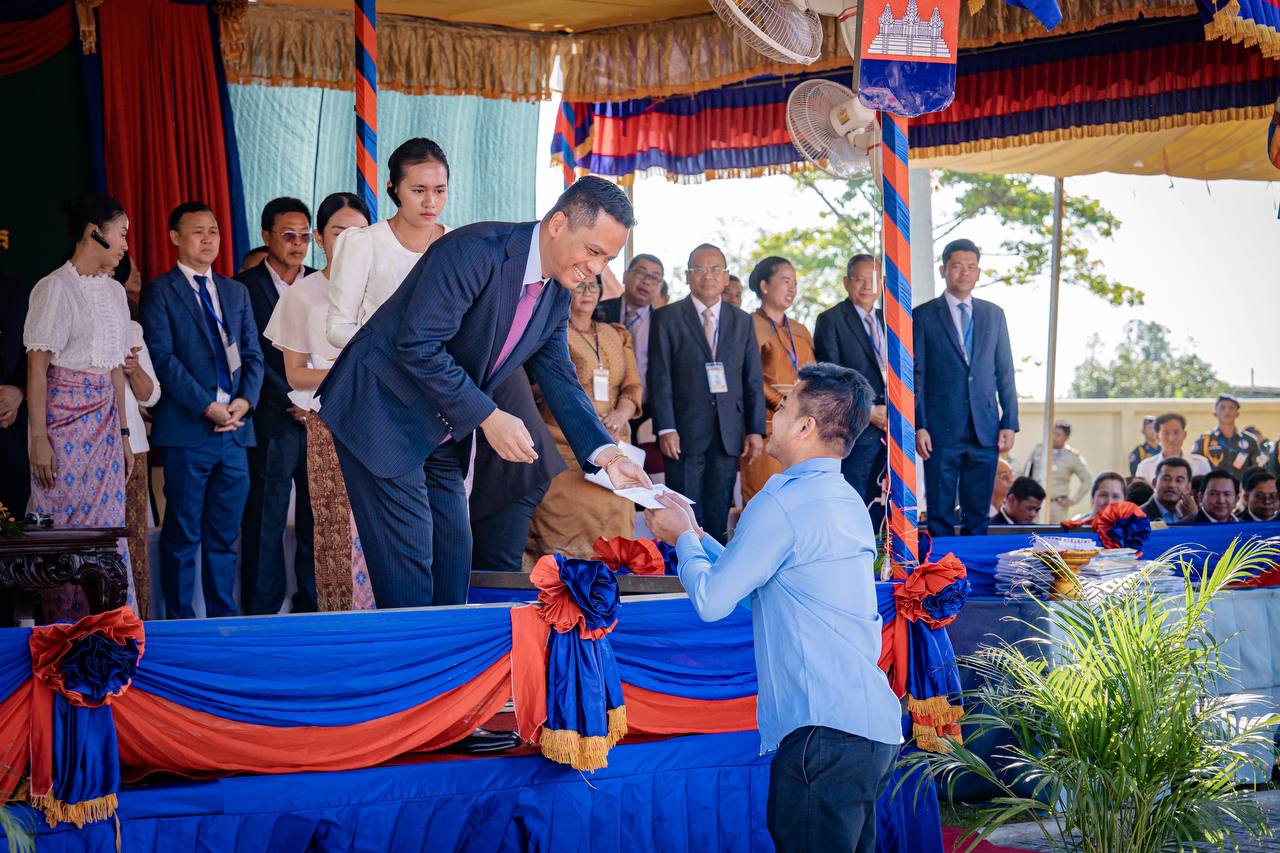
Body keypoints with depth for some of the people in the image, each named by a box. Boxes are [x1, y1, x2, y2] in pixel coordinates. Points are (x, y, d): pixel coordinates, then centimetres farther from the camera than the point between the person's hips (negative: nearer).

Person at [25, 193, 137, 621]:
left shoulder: (114, 291, 13)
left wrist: (123, 433, 14)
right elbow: (37, 365, -11)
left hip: (105, 420, 7)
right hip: (65, 416, -7)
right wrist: (38, 438, -16)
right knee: (65, 525, -5)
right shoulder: (55, 288, -8)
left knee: (108, 526, 4)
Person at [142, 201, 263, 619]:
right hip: (187, 430, -5)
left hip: (235, 428, 5)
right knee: (182, 534, -1)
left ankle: (224, 615, 14)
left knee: (224, 534, 8)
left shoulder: (235, 291, 18)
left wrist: (244, 400, -5)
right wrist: (208, 407, -14)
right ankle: (180, 620, 5)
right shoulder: (160, 290, 1)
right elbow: (163, 358, -8)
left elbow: (253, 353, 14)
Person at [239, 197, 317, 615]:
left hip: (321, 417, 4)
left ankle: (311, 604, 13)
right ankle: (261, 609, 8)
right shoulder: (246, 286, 0)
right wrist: (293, 403, -11)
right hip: (272, 420, -4)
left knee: (317, 518, 4)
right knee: (266, 520, 0)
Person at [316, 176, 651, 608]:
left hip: (440, 433, 9)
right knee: (409, 558, -9)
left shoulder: (556, 296, 3)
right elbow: (419, 344, -28)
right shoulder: (476, 250, -24)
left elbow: (560, 380, 7)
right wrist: (487, 417, -27)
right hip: (383, 413, -9)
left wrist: (606, 455, -7)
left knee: (453, 553, 10)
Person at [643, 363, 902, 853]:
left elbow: (711, 601, -9)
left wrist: (683, 537, 8)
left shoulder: (785, 501, -13)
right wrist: (695, 536, 25)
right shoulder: (847, 501, 16)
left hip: (825, 730, -10)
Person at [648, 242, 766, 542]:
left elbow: (753, 380, 12)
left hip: (728, 435, 3)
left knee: (718, 522, 4)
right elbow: (659, 378, -3)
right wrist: (666, 429, -11)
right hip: (685, 433, -3)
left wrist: (756, 430, 4)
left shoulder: (742, 322, 13)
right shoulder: (667, 318, 3)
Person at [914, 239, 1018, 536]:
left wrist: (1010, 422, 5)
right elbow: (916, 376, -1)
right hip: (941, 430, -3)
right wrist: (918, 426, -8)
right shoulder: (923, 316, 2)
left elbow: (1005, 373, 12)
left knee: (978, 516, 7)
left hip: (985, 431, 3)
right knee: (940, 516, 0)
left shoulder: (994, 314, 13)